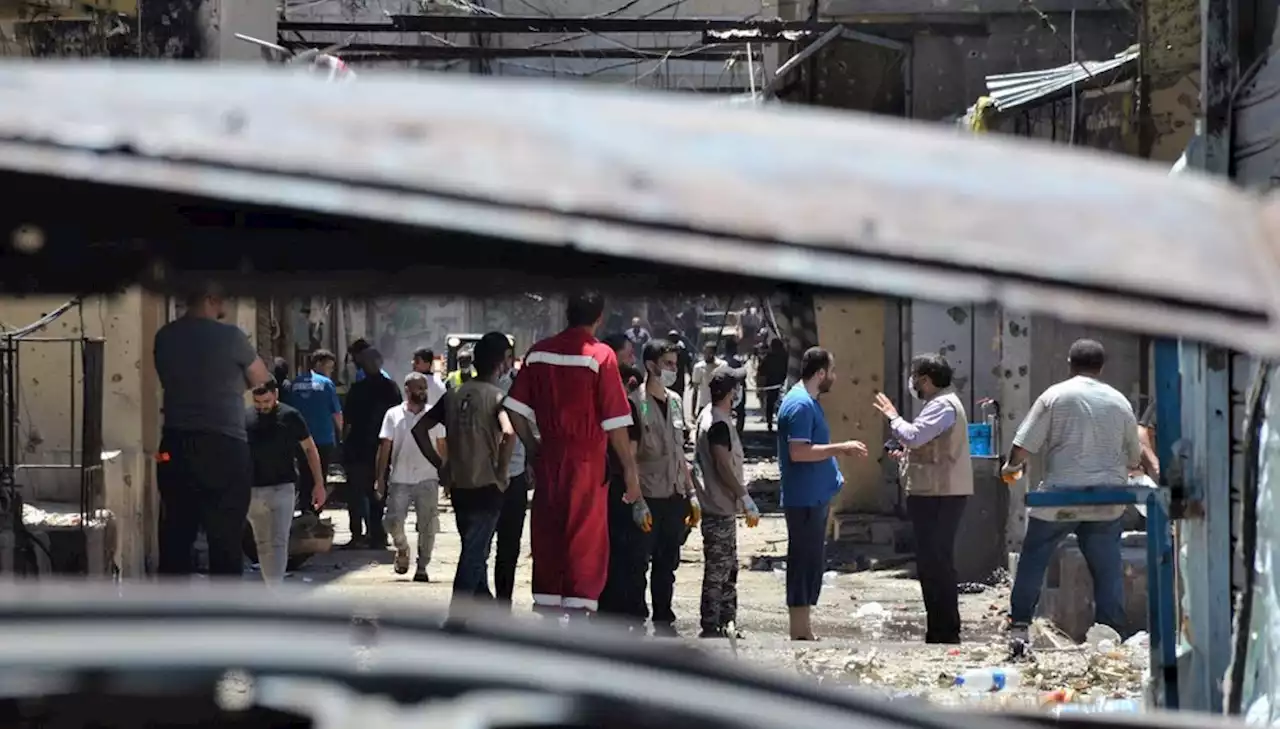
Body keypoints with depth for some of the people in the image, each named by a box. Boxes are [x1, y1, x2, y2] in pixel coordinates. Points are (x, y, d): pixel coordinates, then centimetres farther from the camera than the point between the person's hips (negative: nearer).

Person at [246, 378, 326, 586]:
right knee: (262, 544, 12)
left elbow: (310, 449, 5)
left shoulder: (290, 416, -4)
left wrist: (318, 484, 2)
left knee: (279, 542, -12)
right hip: (252, 489, 4)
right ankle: (270, 588, 22)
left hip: (282, 488, -4)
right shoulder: (245, 417, 3)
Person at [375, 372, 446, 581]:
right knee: (393, 520, -9)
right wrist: (380, 478, -1)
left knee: (427, 526, 0)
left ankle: (422, 567, 12)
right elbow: (385, 447, 4)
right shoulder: (393, 415, 4)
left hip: (427, 479, 1)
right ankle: (402, 549, 21)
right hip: (400, 479, -1)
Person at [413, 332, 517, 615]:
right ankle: (456, 618, -10)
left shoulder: (454, 395, 9)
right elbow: (508, 432, -27)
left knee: (475, 552, 18)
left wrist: (440, 464, 11)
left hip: (459, 486, 6)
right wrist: (502, 471, -14)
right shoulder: (497, 395, -10)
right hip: (487, 486, -6)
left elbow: (420, 429, 10)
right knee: (474, 555, -5)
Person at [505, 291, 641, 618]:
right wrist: (630, 470, -5)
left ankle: (546, 617, 13)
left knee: (547, 534, 10)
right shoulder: (601, 357, -9)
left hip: (549, 459, 4)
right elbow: (615, 422, -10)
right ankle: (577, 613, -6)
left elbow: (516, 407, 5)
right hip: (587, 461, -4)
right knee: (586, 541, -1)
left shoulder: (539, 352, 4)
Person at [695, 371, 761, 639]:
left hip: (721, 508, 10)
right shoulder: (719, 425, -19)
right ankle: (711, 627, -1)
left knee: (729, 568, 16)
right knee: (717, 571, -5)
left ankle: (727, 622, 22)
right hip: (719, 509, -10)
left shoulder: (709, 415, 12)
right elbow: (724, 468, -22)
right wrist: (746, 499, -19)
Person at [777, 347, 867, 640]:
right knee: (805, 563, -7)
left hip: (815, 497, 11)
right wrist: (840, 448, -21)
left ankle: (804, 632, 20)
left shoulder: (809, 402, 16)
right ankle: (800, 635, -3)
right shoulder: (800, 404, -17)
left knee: (812, 562, 14)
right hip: (805, 499, -11)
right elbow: (798, 452, -25)